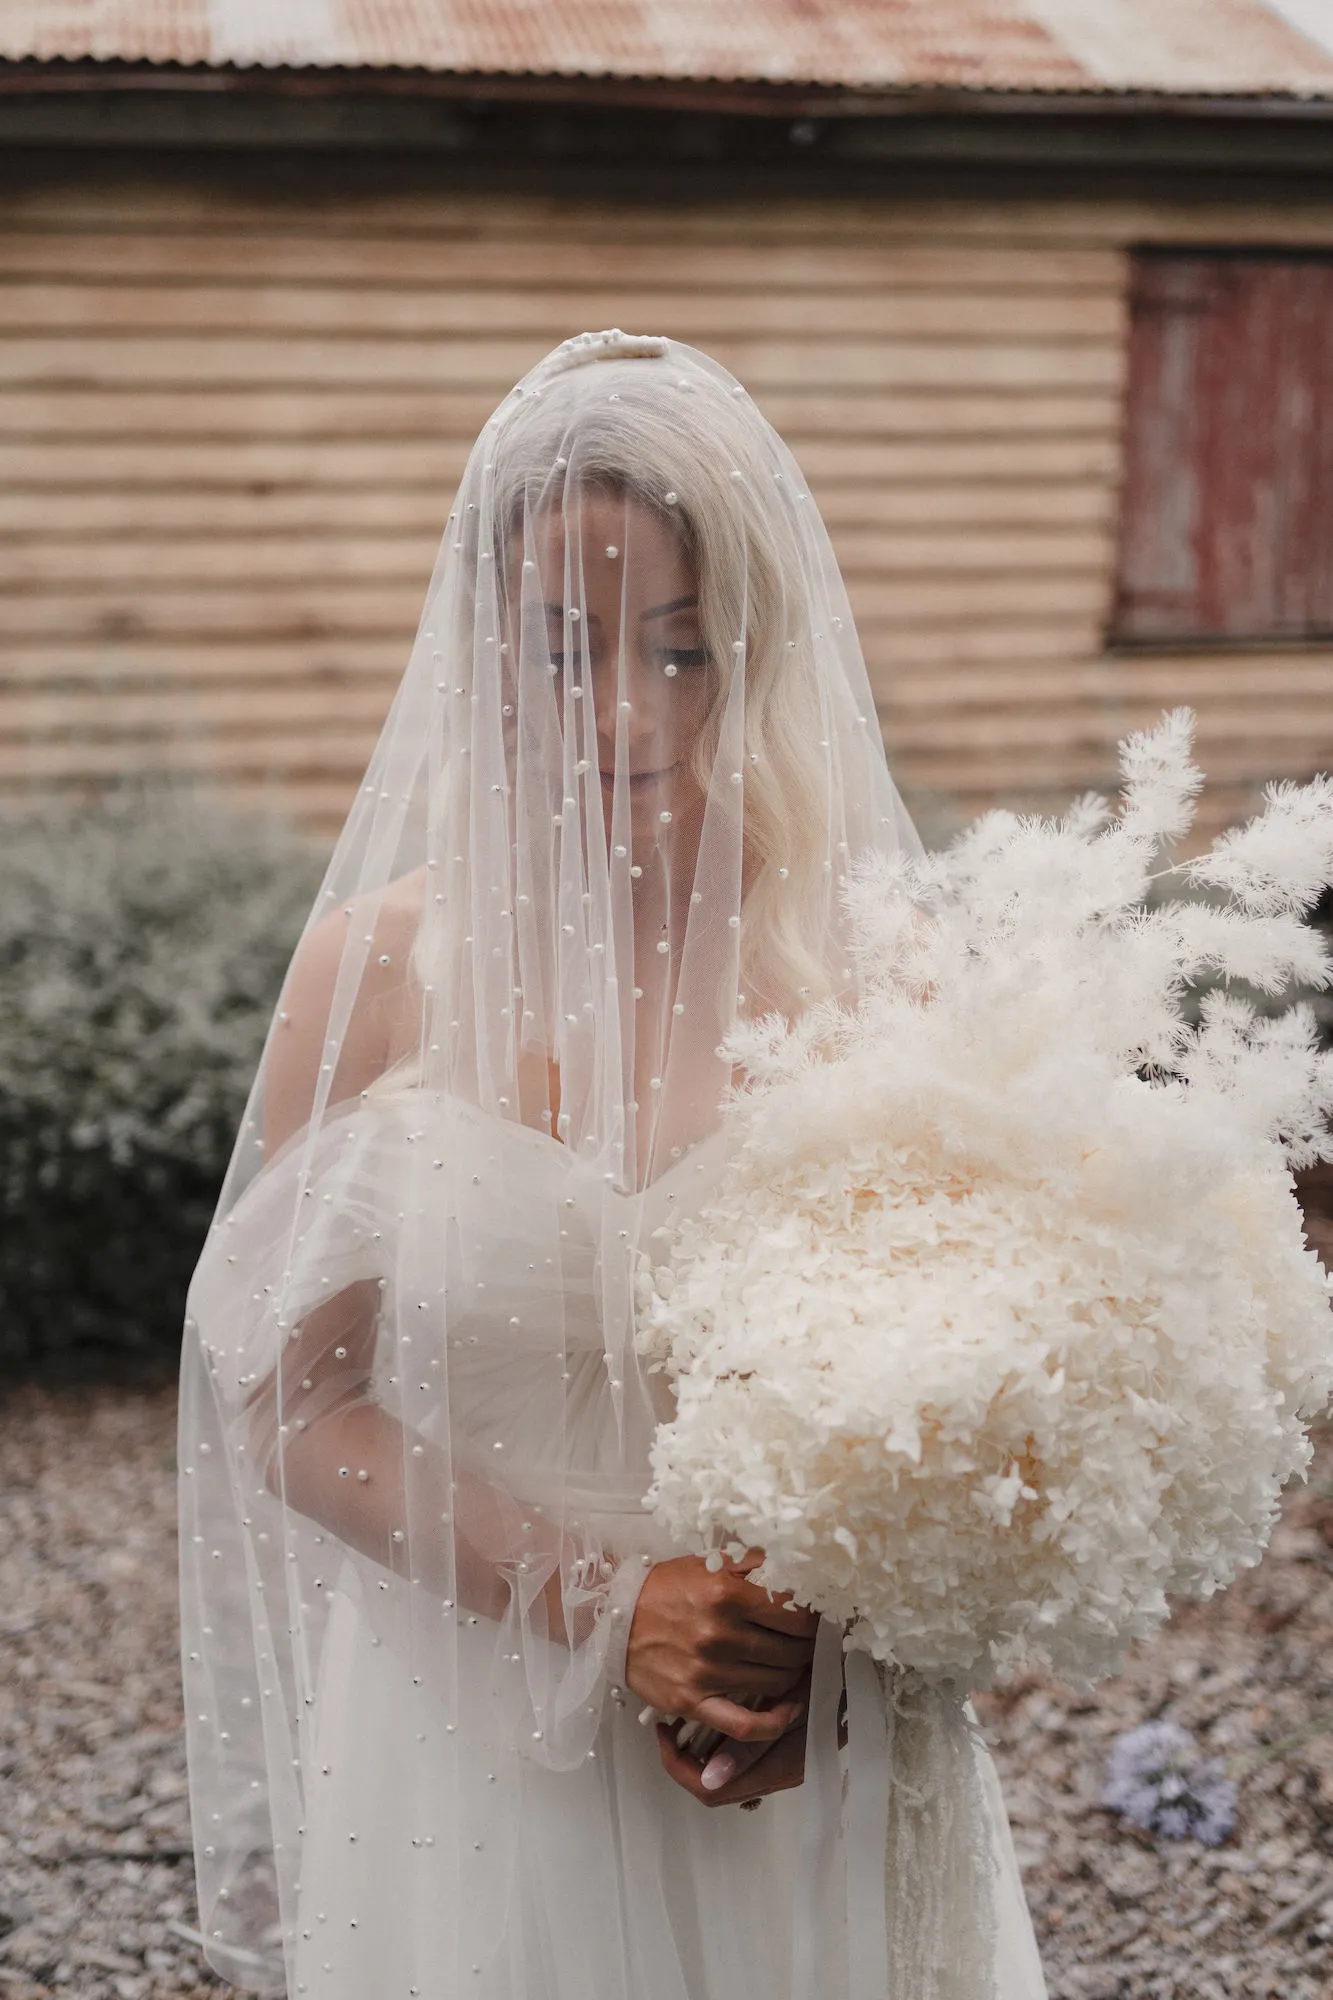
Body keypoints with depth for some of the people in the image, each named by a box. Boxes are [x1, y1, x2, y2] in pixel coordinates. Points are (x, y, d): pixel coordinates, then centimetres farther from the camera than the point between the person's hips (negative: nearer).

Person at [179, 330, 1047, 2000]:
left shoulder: (860, 971, -6)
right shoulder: (375, 971, -7)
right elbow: (297, 1406, -4)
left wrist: (832, 1653, -16)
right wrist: (604, 1605, -15)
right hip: (469, 1751, 0)